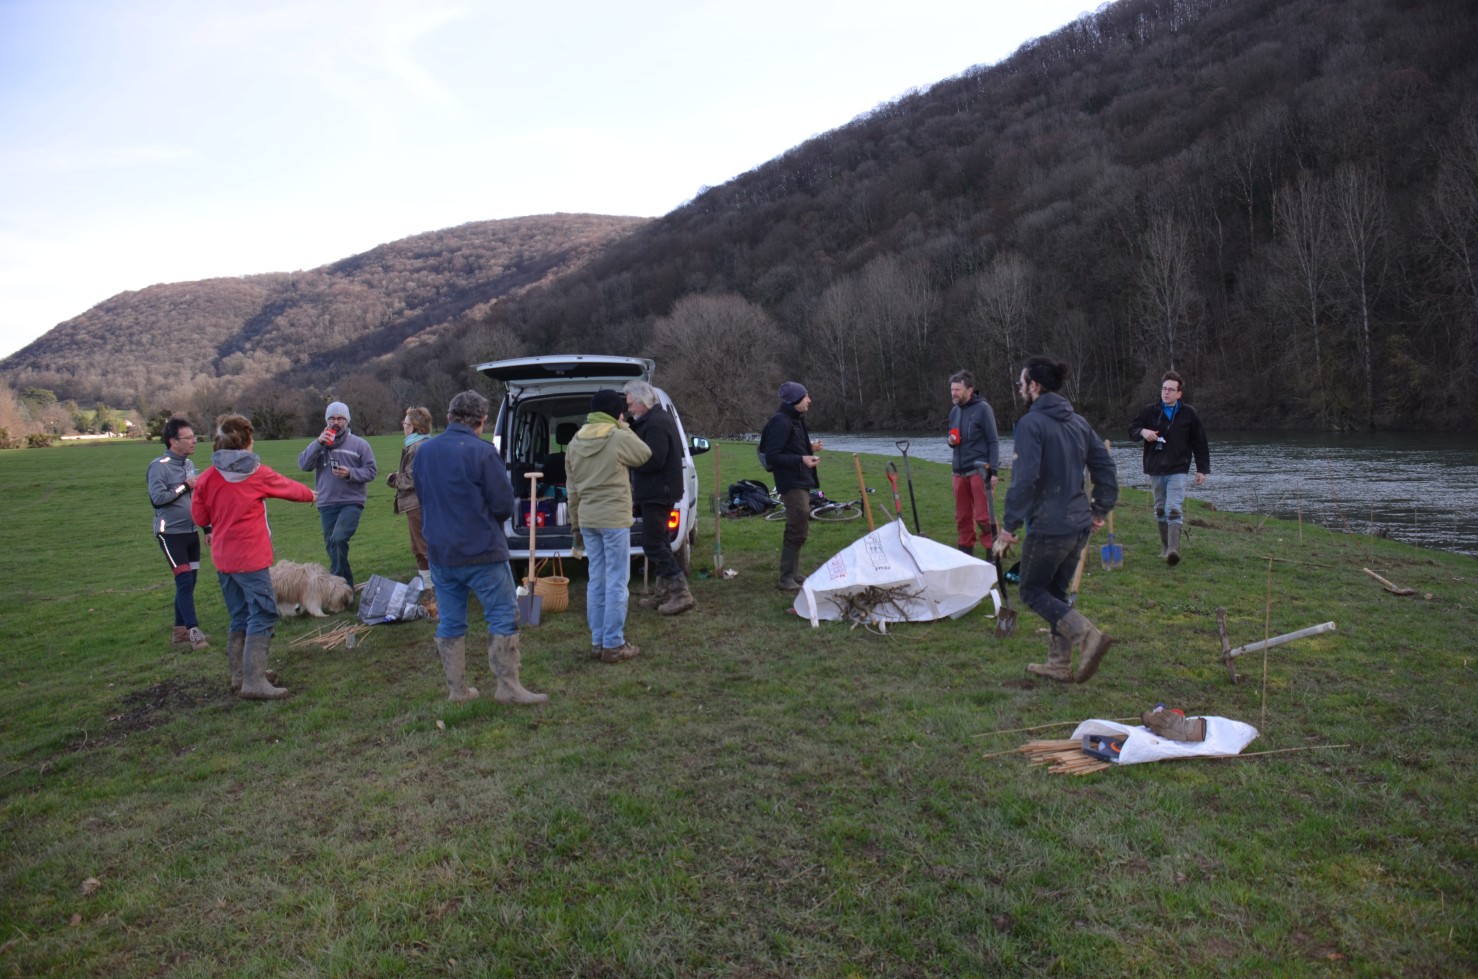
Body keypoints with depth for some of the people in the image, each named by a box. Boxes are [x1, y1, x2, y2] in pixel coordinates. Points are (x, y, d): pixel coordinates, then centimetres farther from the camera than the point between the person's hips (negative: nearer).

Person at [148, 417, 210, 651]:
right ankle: (194, 631, -5)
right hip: (171, 533, -7)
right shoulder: (159, 466, -12)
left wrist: (208, 528, 16)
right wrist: (185, 487, -14)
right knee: (184, 581, -9)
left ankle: (180, 632, 20)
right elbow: (157, 497, -20)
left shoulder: (189, 464, 11)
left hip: (190, 532, 7)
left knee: (189, 581, 10)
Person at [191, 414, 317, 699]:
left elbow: (199, 516, 8)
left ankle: (240, 675, 25)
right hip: (250, 557, -6)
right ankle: (254, 682, -12)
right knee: (263, 615, -5)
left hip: (223, 557, 6)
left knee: (240, 617, 17)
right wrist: (310, 495, 30)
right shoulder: (258, 474, -8)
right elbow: (288, 487, 10)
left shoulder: (209, 477, 1)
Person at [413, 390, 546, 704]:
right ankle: (508, 687, 4)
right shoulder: (482, 451, -14)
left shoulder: (423, 451, 6)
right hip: (481, 550, -6)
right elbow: (504, 504, -12)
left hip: (440, 552, 6)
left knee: (450, 622, 12)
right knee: (503, 616, 3)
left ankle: (457, 689, 19)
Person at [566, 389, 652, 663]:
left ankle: (598, 642, 19)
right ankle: (613, 646, 3)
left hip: (587, 519, 6)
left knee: (597, 581, 14)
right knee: (616, 583, 0)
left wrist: (576, 523, 20)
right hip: (614, 519, -6)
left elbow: (572, 488, 13)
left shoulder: (575, 442, 9)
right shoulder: (620, 437, -11)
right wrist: (625, 428, 11)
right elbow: (645, 455, 8)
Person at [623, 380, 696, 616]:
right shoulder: (658, 419, 16)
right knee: (658, 542, 16)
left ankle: (681, 593, -11)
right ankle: (664, 591, 23)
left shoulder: (656, 424, -18)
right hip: (657, 492, 11)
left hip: (657, 494, -11)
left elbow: (653, 460, -26)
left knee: (653, 544, -10)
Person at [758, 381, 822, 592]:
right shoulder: (781, 422, -17)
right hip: (791, 483, -11)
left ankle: (794, 573, 27)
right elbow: (771, 456, -22)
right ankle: (786, 578, -5)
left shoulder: (795, 420, 14)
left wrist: (809, 448, 14)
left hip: (801, 482, 11)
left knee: (797, 529, 17)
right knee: (797, 531, -11)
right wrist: (802, 459, -29)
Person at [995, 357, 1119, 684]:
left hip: (1049, 527, -8)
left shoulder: (1031, 423, -14)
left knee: (1033, 592, 6)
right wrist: (1101, 509, 19)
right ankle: (1060, 664, 23)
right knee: (1056, 591, 18)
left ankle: (1087, 635, -12)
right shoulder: (1078, 421, 11)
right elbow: (1105, 465, 12)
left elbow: (1025, 479, -21)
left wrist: (1009, 525, -16)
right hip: (1079, 524, 8)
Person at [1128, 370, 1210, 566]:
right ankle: (1165, 548, 24)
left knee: (1174, 509, -16)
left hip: (1177, 470, -3)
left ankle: (1173, 550, -23)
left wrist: (1202, 469, 3)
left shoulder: (1189, 414, 1)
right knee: (1160, 510, 12)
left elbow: (1200, 443, 6)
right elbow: (1132, 428, 13)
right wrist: (1142, 431, -11)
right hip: (1155, 470, 3)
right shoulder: (1151, 412, 4)